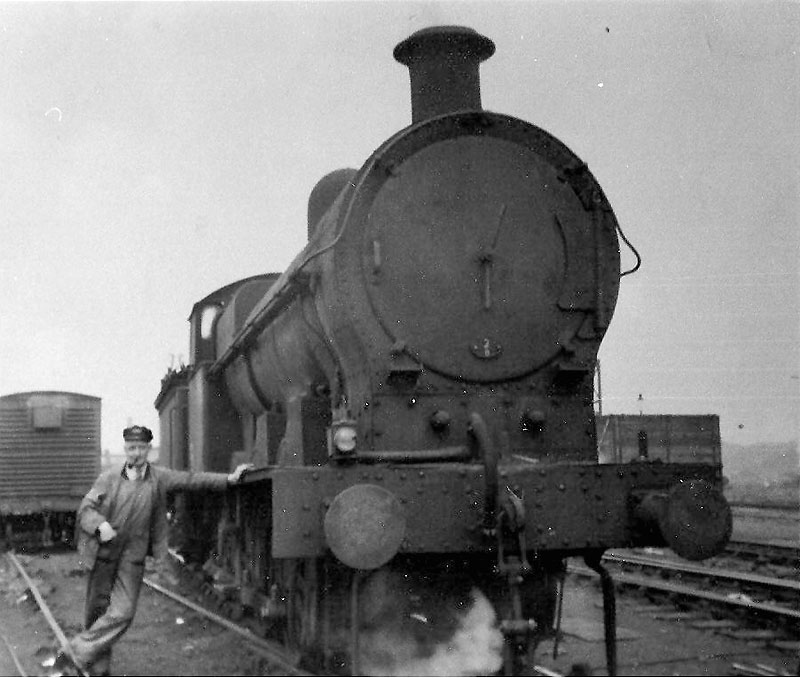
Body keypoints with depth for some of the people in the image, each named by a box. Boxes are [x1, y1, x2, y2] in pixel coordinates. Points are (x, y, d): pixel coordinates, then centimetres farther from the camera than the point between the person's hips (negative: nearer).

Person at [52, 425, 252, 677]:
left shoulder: (158, 477, 5)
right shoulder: (108, 479, 3)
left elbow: (191, 479, 5)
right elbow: (85, 508, -1)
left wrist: (229, 478, -1)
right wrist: (100, 524, -21)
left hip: (133, 558, 0)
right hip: (103, 555, 0)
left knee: (122, 613, -13)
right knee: (97, 612, 7)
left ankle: (73, 657, -6)